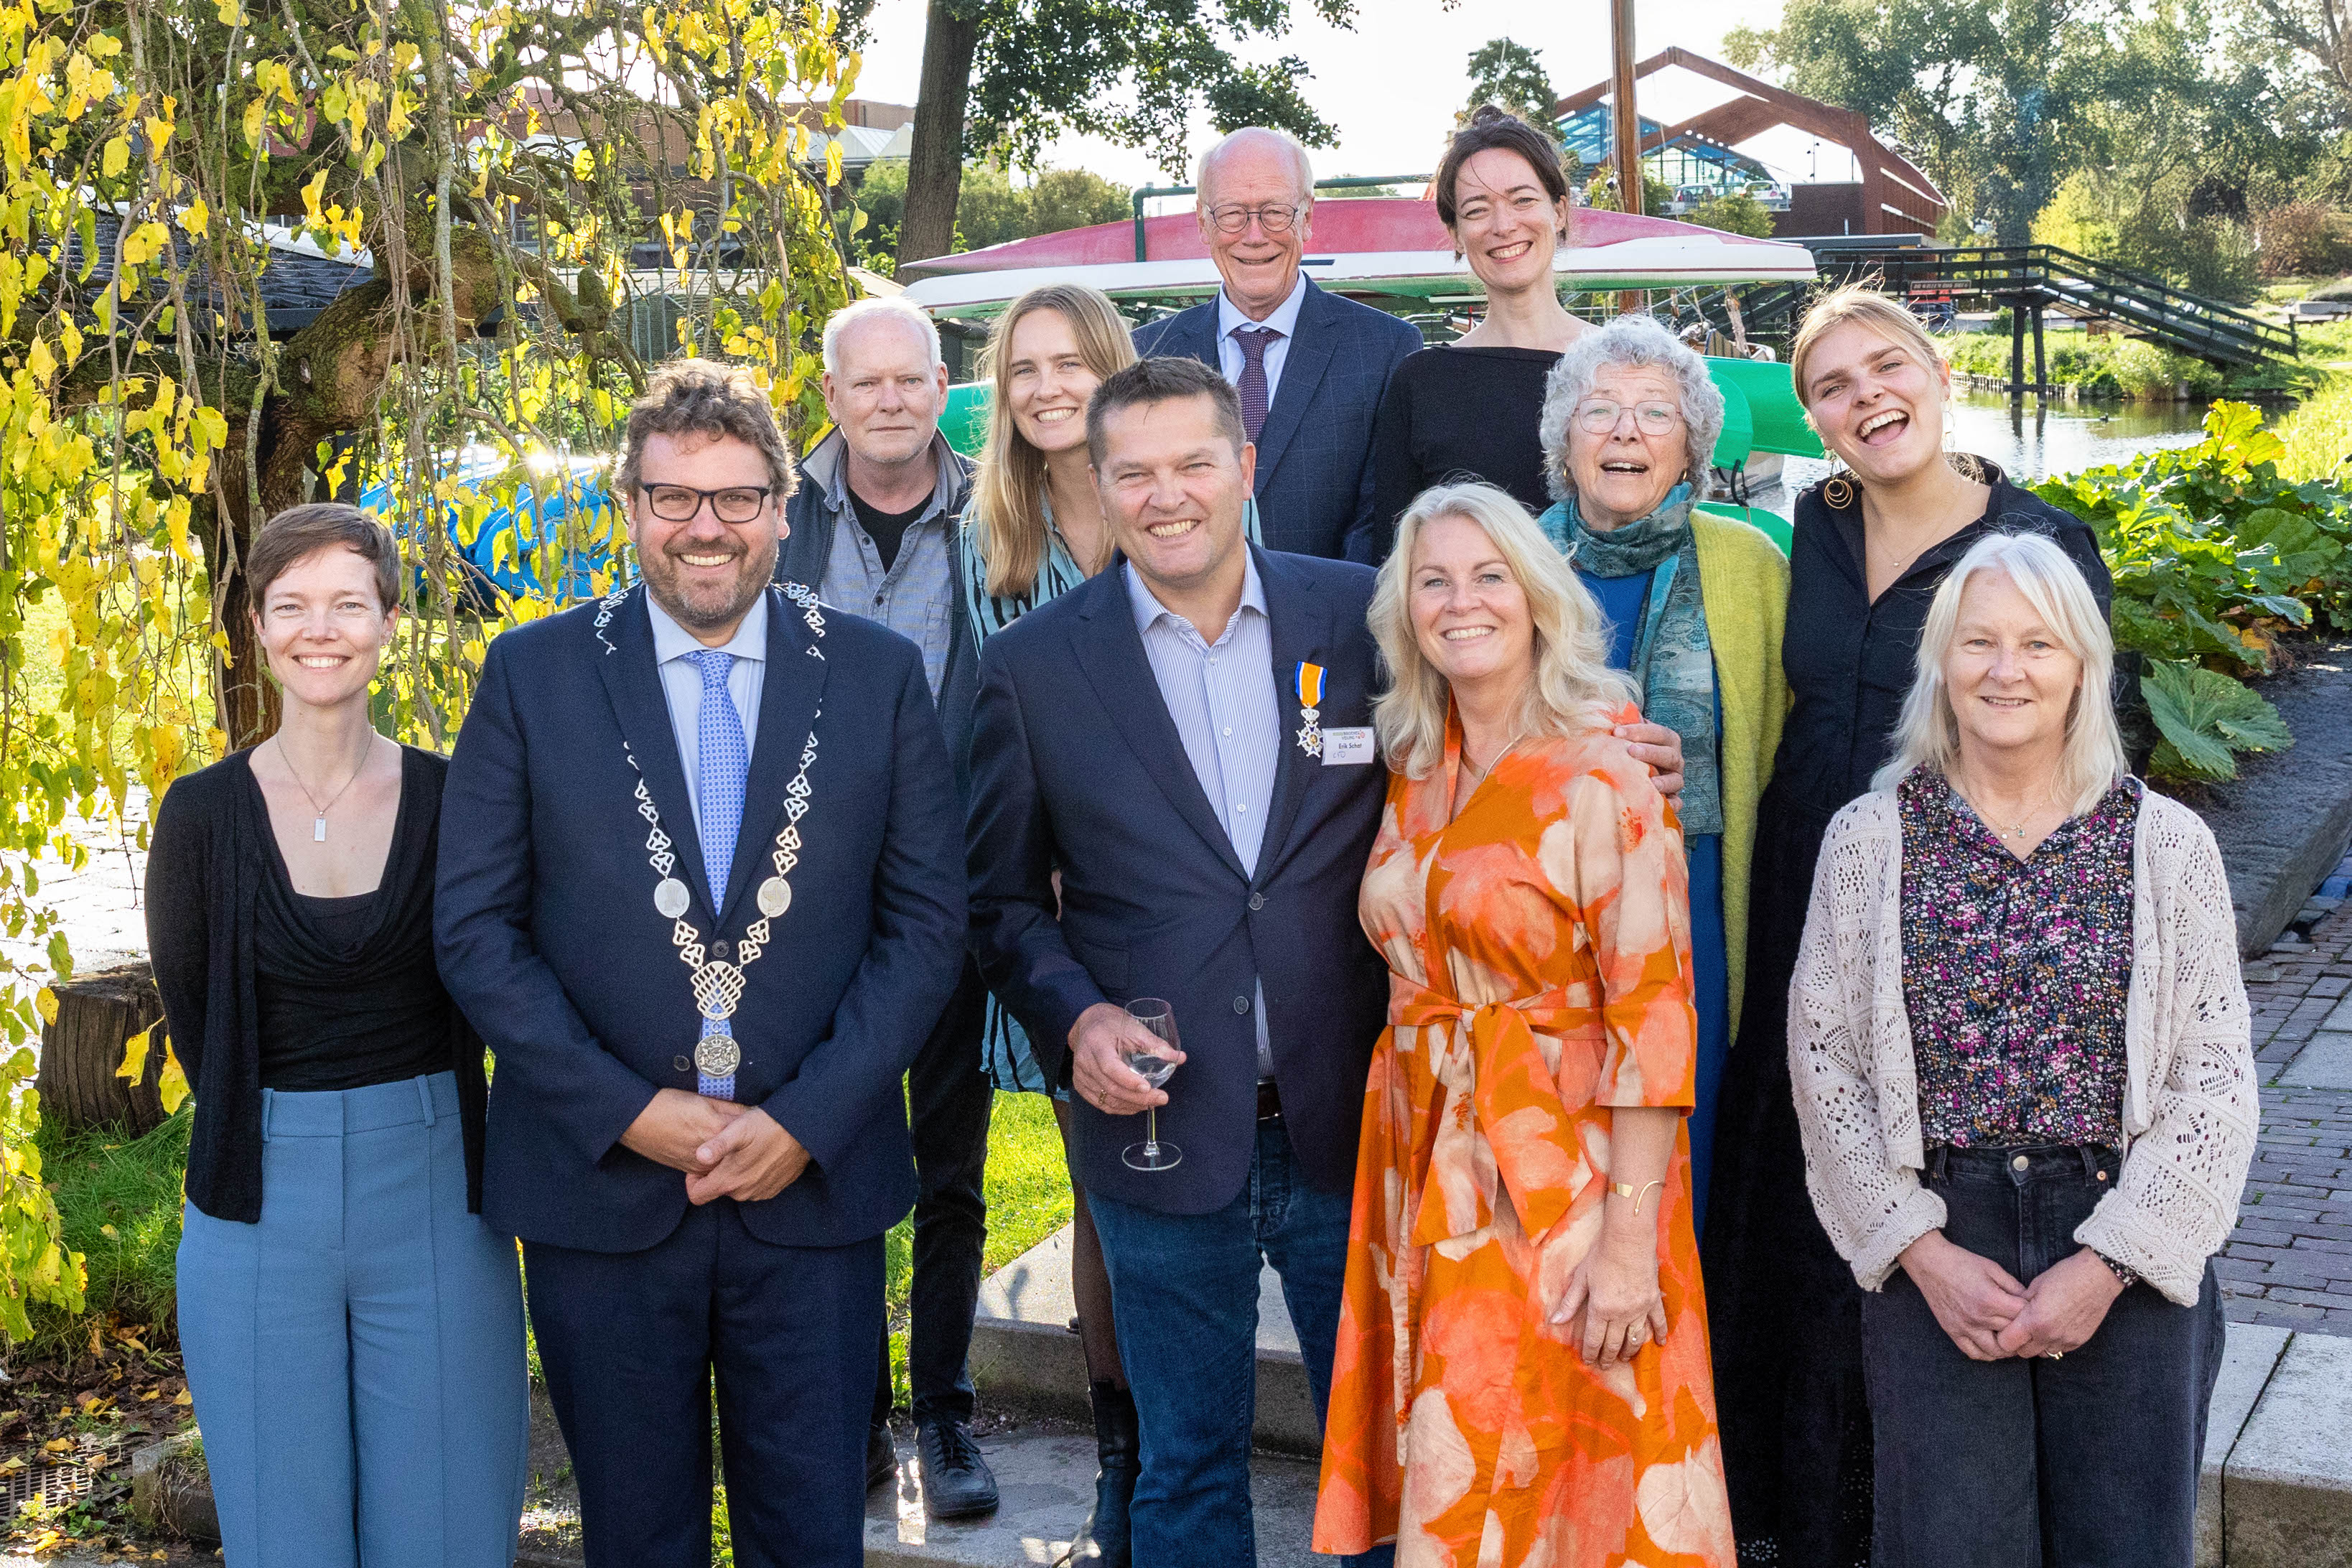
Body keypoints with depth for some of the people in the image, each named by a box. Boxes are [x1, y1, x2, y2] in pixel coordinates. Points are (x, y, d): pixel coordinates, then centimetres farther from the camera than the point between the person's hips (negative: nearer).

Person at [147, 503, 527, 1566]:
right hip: (259, 1212, 0)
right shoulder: (204, 814, -1)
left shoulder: (452, 801, -1)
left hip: (435, 1199, 0)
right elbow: (191, 1018, 7)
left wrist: (395, 1134, 3)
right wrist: (287, 1139, 4)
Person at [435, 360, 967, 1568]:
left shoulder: (878, 675, 1)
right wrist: (626, 1112, -11)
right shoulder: (531, 675, 0)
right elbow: (475, 927, -3)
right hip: (601, 1184, 0)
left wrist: (808, 1119, -10)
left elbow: (925, 921, 0)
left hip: (816, 1184, 0)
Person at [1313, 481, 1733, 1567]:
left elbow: (1654, 1014, -15)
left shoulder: (1602, 777, -11)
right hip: (1425, 1167, 6)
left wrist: (1630, 1240, -20)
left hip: (1559, 1172, -6)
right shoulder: (1415, 775, 9)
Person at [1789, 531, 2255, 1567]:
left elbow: (2217, 1080, 0)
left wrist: (2107, 1264, -9)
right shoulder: (1867, 840, 5)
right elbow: (1825, 1065, 2)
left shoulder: (2167, 844, 4)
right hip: (1929, 1251, 0)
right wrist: (1923, 1251, -8)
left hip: (2128, 1255, 0)